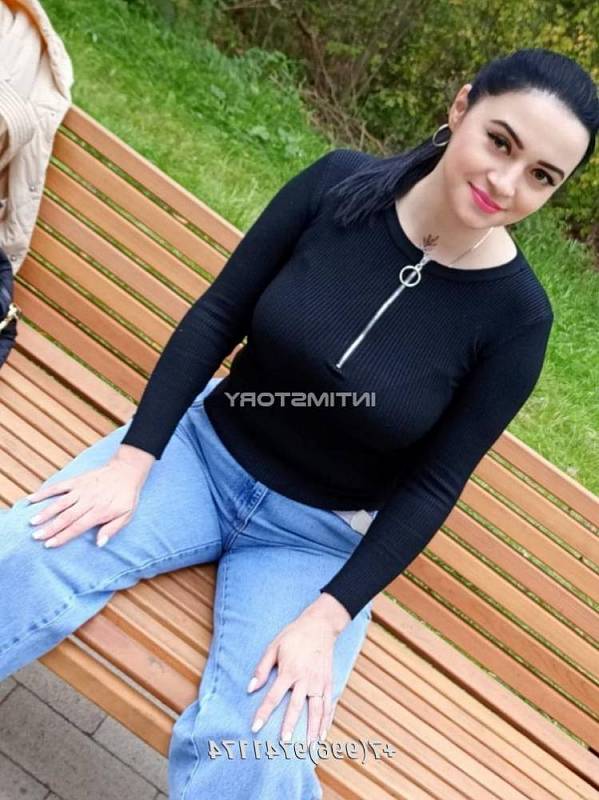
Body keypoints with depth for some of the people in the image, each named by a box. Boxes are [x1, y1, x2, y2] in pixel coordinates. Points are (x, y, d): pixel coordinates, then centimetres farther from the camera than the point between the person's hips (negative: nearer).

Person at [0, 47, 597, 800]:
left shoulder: (517, 315, -13)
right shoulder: (338, 183, -11)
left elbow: (432, 486, -10)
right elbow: (216, 316, -6)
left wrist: (327, 618, -15)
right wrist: (133, 459, -12)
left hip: (319, 538, -1)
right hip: (205, 449, 2)